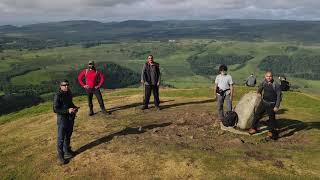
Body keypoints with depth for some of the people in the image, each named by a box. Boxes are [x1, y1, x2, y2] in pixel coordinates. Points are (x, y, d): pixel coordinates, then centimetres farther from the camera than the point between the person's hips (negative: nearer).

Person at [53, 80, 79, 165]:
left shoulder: (69, 93, 4)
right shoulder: (58, 96, -18)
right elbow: (55, 109, -19)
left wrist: (74, 107, 0)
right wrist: (67, 111, -27)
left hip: (71, 118, 7)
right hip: (62, 119, -7)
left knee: (68, 136, 20)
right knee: (61, 138, 3)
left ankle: (67, 151, 38)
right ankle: (60, 156, 14)